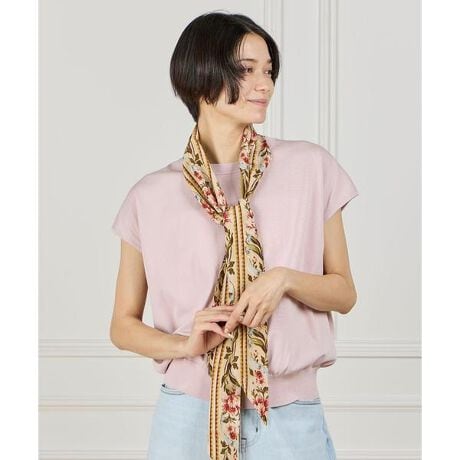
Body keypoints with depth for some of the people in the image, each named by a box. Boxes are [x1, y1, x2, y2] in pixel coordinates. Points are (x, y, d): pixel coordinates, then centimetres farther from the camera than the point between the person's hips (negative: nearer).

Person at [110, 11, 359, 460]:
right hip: (190, 415, 0)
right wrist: (185, 343, -13)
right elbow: (123, 324, 6)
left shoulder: (311, 167, -1)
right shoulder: (152, 195, -2)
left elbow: (344, 293, 5)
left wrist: (285, 278, -15)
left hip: (292, 418, 1)